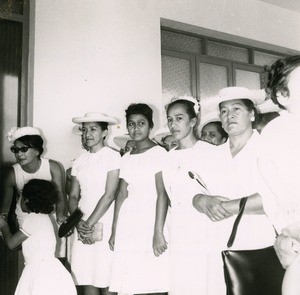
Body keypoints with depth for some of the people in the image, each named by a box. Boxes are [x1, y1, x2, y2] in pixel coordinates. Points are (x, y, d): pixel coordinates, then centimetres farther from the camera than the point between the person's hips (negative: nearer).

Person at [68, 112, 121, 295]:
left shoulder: (113, 156, -4)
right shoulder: (80, 161, 12)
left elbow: (109, 195, -10)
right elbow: (73, 196, 10)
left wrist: (90, 224, -11)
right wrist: (79, 222, -7)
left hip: (104, 227, -4)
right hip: (82, 227, 5)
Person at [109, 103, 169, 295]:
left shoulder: (159, 153, -2)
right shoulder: (126, 158, 15)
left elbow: (162, 194, -9)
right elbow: (122, 195, 13)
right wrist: (114, 231, 9)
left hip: (150, 222, -5)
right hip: (128, 224, 5)